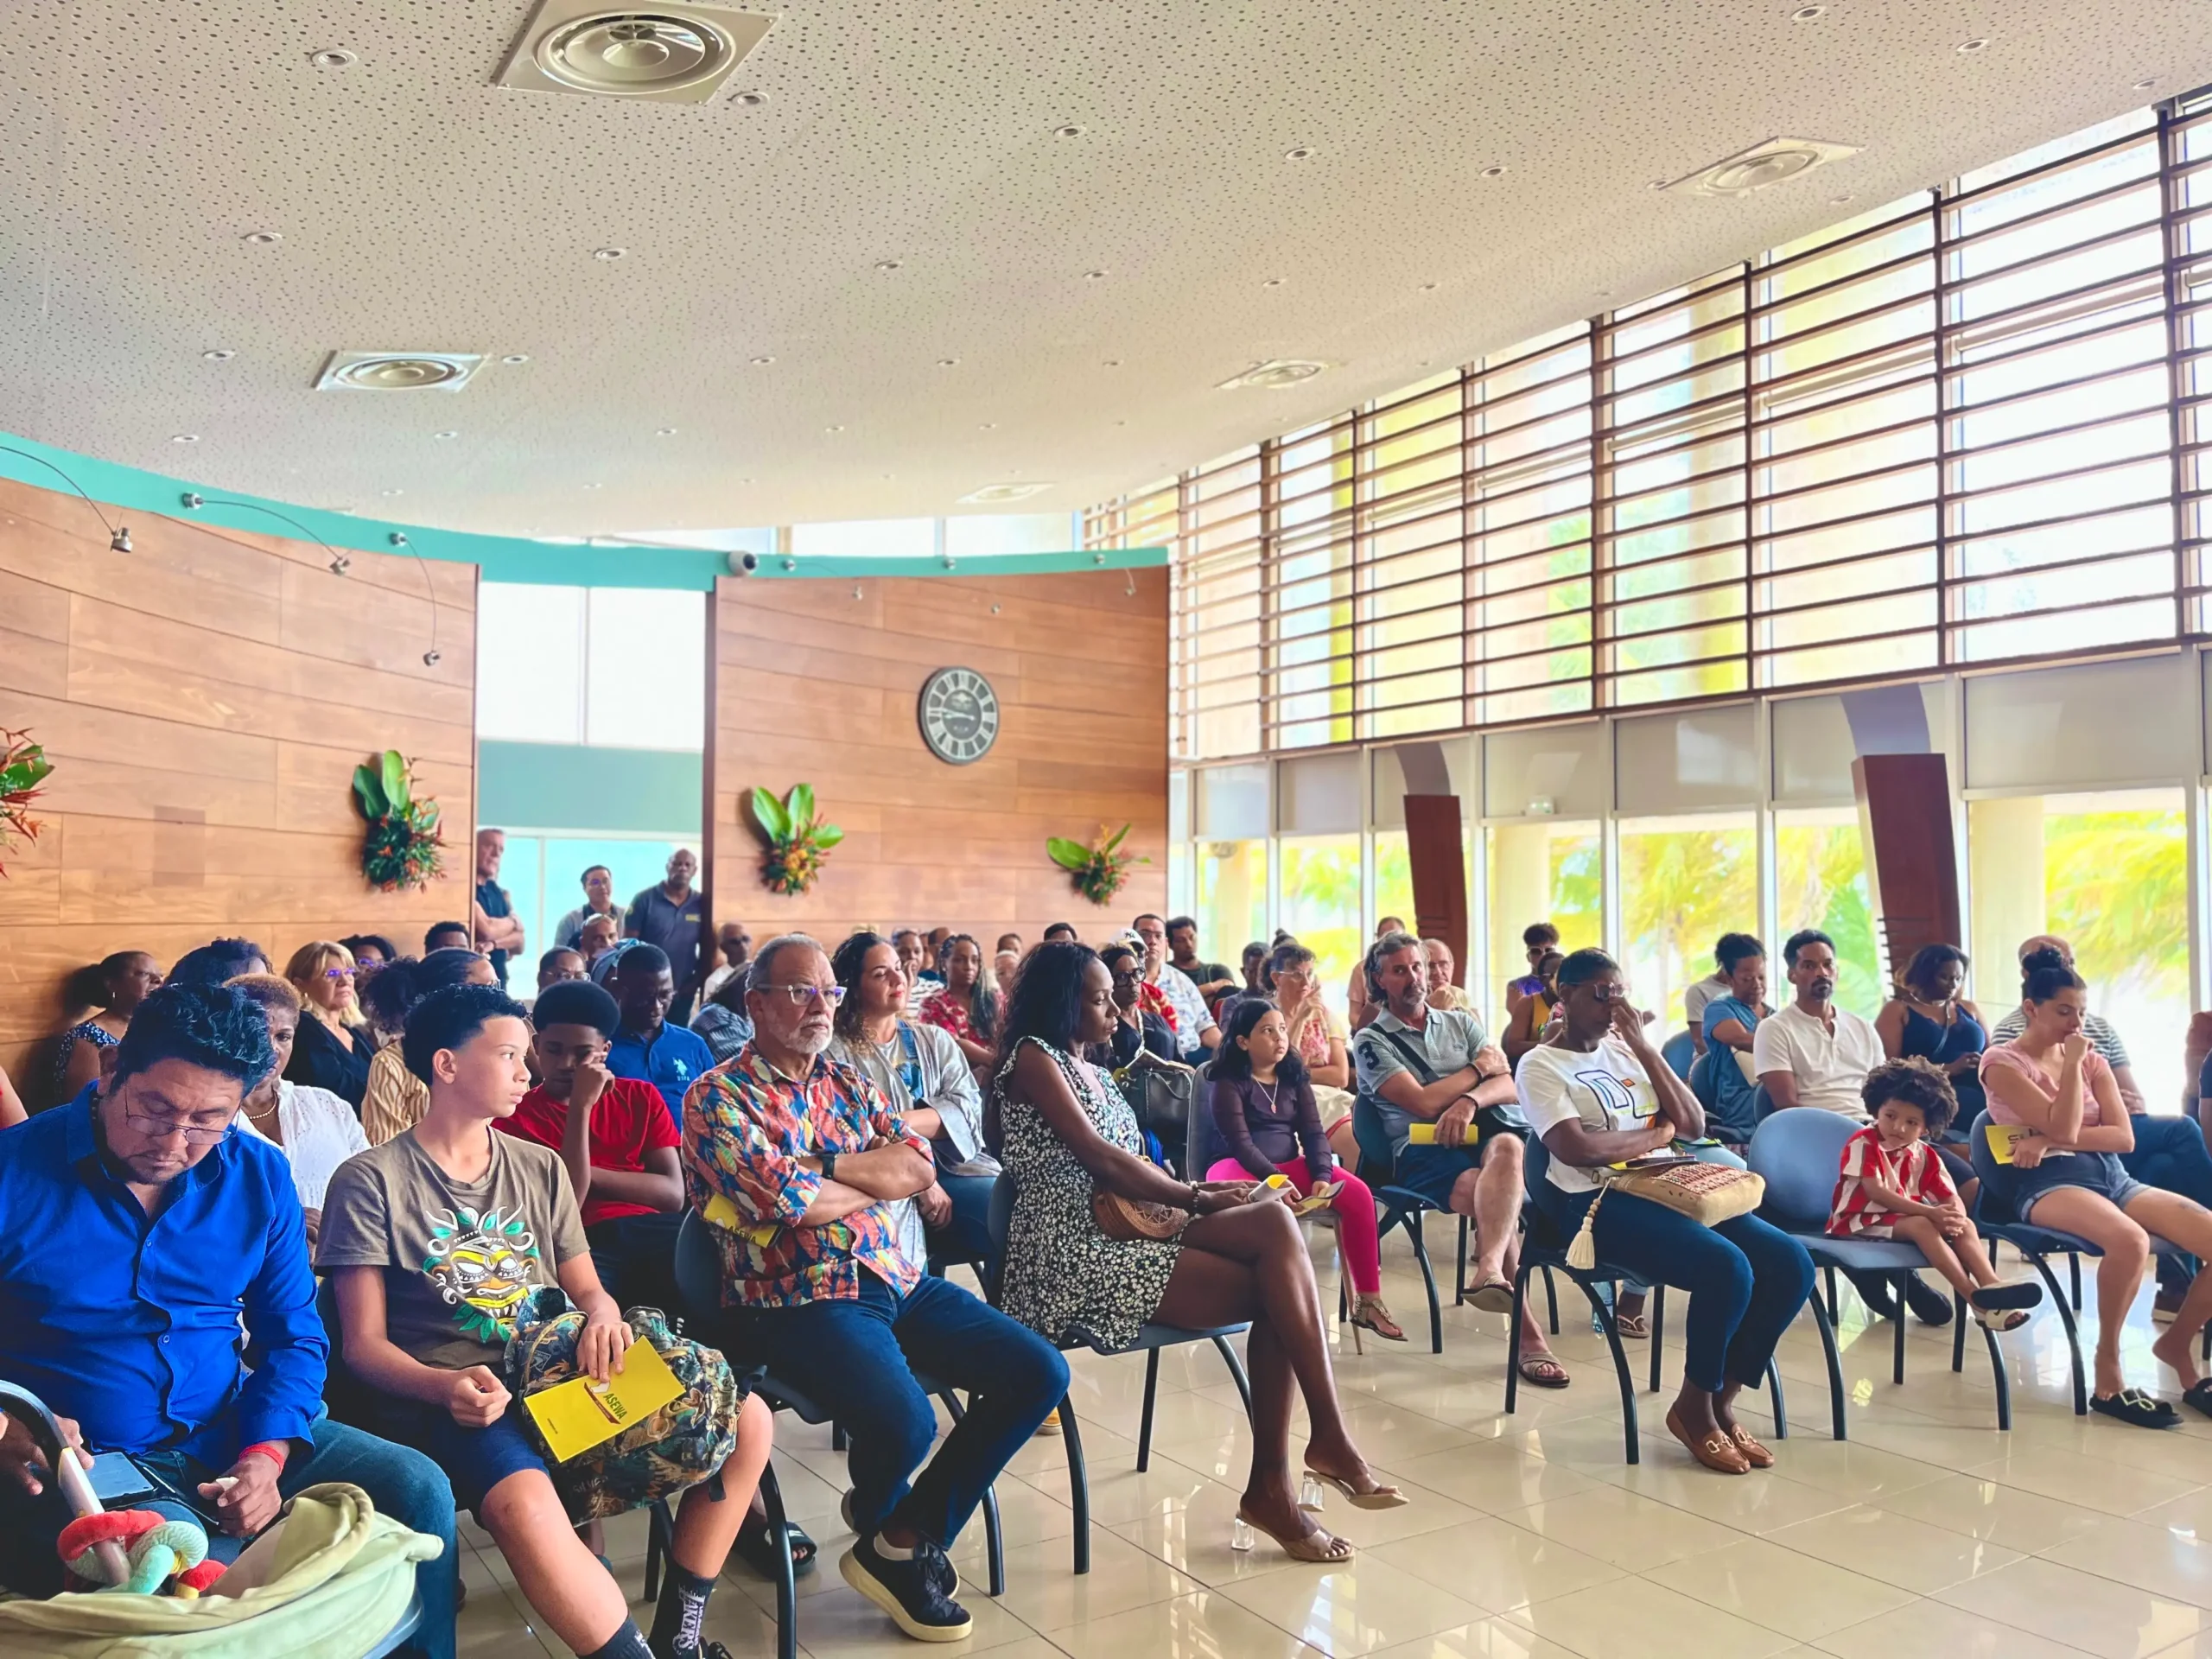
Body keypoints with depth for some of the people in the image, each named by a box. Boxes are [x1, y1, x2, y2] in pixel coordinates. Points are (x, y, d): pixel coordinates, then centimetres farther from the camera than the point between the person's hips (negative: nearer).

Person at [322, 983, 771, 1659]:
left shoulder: (541, 1168, 13)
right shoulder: (370, 1181, -3)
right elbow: (364, 1344, -5)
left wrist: (603, 1316, -10)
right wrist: (446, 1386, -25)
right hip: (445, 1399, -5)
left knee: (745, 1418, -14)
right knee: (525, 1505, -40)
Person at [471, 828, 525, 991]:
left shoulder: (499, 893, 15)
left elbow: (518, 945, 10)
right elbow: (486, 930, -18)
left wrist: (494, 944, -11)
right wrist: (512, 922, 3)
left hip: (497, 980, 8)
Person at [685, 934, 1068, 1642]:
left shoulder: (847, 1081, 17)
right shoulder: (717, 1098, -4)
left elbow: (919, 1164, 5)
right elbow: (787, 1201, -17)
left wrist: (822, 1164, -10)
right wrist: (880, 1174, -2)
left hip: (899, 1281, 7)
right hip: (799, 1299, -7)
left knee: (1039, 1372, -4)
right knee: (906, 1423, -31)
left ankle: (907, 1539, 7)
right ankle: (882, 1525, 11)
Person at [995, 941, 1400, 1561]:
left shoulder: (1088, 1069, 23)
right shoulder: (1034, 1058, -4)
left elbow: (1128, 1161, 15)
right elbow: (1102, 1160, -12)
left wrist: (1191, 1191, -4)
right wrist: (1196, 1198, -5)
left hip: (1126, 1226, 8)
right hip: (1071, 1255, -8)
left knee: (1275, 1221, -18)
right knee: (1273, 1290, -20)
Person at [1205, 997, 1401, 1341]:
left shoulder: (1294, 1078, 13)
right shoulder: (1227, 1083, -4)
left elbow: (1313, 1133, 4)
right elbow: (1240, 1141, -14)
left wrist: (1321, 1176, -15)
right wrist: (1275, 1180, -27)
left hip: (1290, 1164, 5)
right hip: (1239, 1166, -5)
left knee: (1357, 1193, -18)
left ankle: (1368, 1301, -13)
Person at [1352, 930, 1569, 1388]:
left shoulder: (1461, 1023, 24)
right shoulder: (1371, 1041, 10)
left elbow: (1509, 1087, 10)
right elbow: (1423, 1102, -5)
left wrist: (1469, 1101, -13)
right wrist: (1479, 1068, 8)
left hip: (1483, 1132, 3)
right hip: (1422, 1150, -3)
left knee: (1506, 1147, -38)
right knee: (1497, 1196, -36)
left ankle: (1490, 1269, -59)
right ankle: (1528, 1333, -38)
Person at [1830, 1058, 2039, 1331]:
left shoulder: (1924, 1155, 9)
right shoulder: (1863, 1144, -11)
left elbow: (1952, 1198, 3)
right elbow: (1876, 1193, -22)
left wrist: (1955, 1217, -24)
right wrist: (1930, 1212, -29)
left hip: (1908, 1218, 7)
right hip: (1862, 1222, -7)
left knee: (1966, 1225, -13)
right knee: (1921, 1225, -32)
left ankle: (1991, 1287, -31)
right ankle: (1977, 1299, -38)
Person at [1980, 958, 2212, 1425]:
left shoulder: (2093, 1060, 17)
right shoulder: (2002, 1062, 0)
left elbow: (2124, 1137, 4)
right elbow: (2063, 1128, -13)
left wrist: (2049, 1141, -10)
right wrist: (2072, 1064, -8)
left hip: (2113, 1176, 6)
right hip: (2049, 1183, -6)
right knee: (2130, 1241, -39)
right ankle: (2108, 1371, -22)